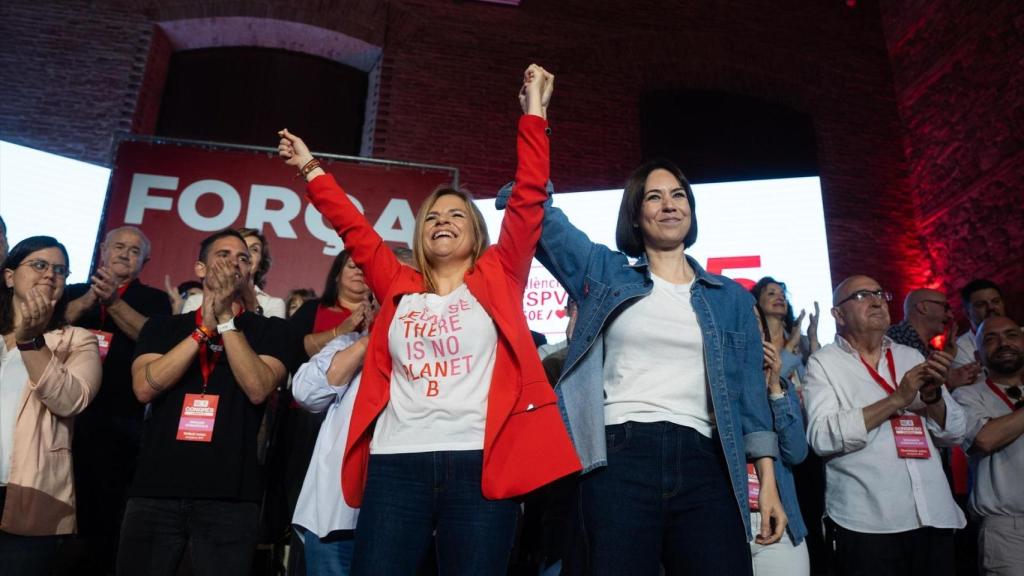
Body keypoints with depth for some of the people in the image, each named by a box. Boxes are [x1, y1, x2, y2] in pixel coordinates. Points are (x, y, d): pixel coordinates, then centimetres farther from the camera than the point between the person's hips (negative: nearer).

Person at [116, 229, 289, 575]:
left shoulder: (269, 330, 5)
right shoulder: (163, 326, 11)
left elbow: (258, 389, -11)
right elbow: (144, 388, -5)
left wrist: (226, 320, -11)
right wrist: (205, 327, -9)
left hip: (230, 495, -1)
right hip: (156, 489, 2)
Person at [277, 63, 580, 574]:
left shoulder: (499, 278, 11)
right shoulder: (400, 287, 17)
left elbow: (528, 199, 5)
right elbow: (353, 227, 22)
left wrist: (533, 111, 5)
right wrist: (310, 169, 25)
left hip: (479, 462, -2)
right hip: (396, 463, 2)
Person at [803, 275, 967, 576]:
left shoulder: (912, 357, 12)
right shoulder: (823, 362, -2)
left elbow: (954, 433, 10)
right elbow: (822, 437, -17)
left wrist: (932, 395, -10)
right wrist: (897, 399, -18)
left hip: (936, 517, 5)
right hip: (867, 524, -4)